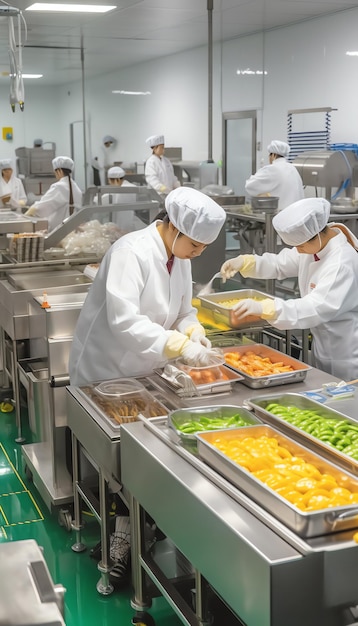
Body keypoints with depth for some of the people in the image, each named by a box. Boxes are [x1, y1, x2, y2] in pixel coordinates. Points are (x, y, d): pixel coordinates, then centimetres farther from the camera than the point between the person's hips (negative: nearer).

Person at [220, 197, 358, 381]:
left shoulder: (343, 262, -28)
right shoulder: (314, 245, 0)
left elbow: (317, 308, -37)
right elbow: (280, 264, 7)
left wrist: (263, 308, -45)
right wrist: (243, 262, -11)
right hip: (323, 347, 9)